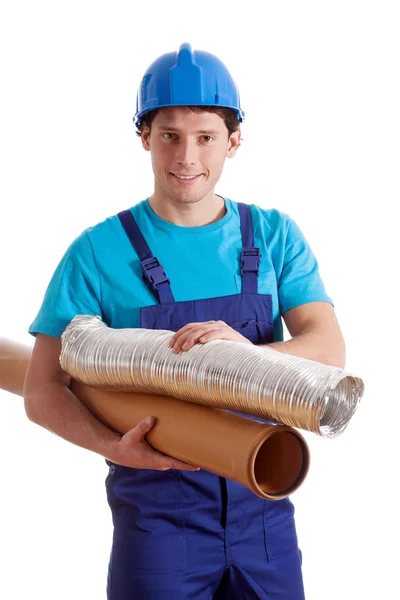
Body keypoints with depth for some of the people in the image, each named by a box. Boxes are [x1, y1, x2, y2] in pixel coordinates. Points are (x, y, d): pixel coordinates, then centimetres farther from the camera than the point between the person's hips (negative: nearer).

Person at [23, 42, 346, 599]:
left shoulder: (275, 235, 2)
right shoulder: (99, 252, -6)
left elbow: (328, 350, -9)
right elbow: (42, 392, -5)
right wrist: (113, 446, -24)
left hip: (264, 508, 3)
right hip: (158, 508, -2)